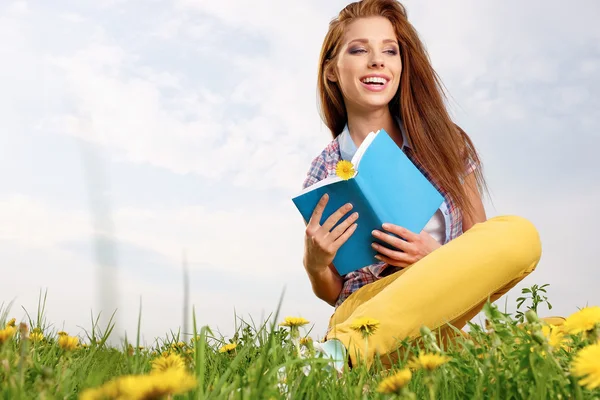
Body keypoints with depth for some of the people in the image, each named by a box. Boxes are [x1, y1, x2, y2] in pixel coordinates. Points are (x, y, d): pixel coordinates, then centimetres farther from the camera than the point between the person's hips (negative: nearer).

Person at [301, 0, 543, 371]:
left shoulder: (444, 144, 5)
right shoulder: (325, 171, 3)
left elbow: (485, 246, 11)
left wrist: (438, 257, -12)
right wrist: (314, 265, -14)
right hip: (360, 312, -4)